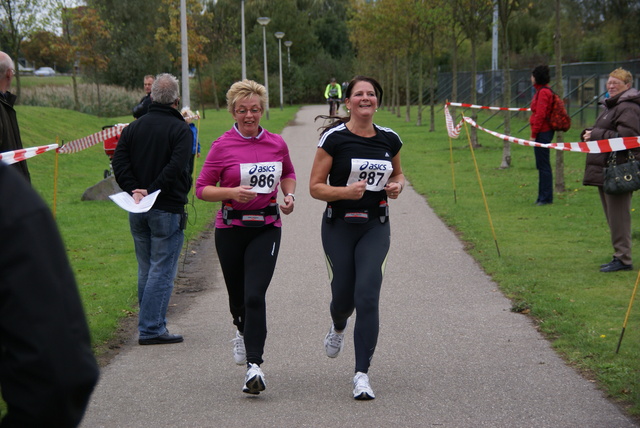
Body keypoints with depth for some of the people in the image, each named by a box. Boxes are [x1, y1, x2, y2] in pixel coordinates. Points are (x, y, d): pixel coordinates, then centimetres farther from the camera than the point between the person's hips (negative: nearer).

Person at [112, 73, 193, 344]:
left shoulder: (134, 127, 9)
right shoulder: (180, 129, -8)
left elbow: (119, 162, 0)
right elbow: (176, 167, -20)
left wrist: (134, 190, -6)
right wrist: (152, 191, -16)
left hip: (137, 211, 6)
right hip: (167, 210, -6)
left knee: (145, 270, 15)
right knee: (162, 271, -2)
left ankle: (153, 324, 20)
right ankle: (151, 329, -4)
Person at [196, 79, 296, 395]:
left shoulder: (276, 143, 4)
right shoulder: (222, 146, -5)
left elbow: (288, 173, 24)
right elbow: (202, 188, -4)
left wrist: (289, 195, 5)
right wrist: (232, 192, -20)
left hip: (267, 227, 0)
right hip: (231, 227, 0)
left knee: (255, 295, -15)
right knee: (237, 296, 13)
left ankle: (254, 365, -16)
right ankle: (242, 331, 48)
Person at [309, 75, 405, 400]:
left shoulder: (389, 139, 5)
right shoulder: (334, 138, -7)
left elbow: (398, 172, 24)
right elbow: (315, 187, -7)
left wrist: (397, 186, 1)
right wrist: (346, 191, -23)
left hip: (375, 227, 1)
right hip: (339, 227, -1)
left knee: (367, 296, -13)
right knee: (343, 295, 7)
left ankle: (362, 375, -10)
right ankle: (338, 326, 47)